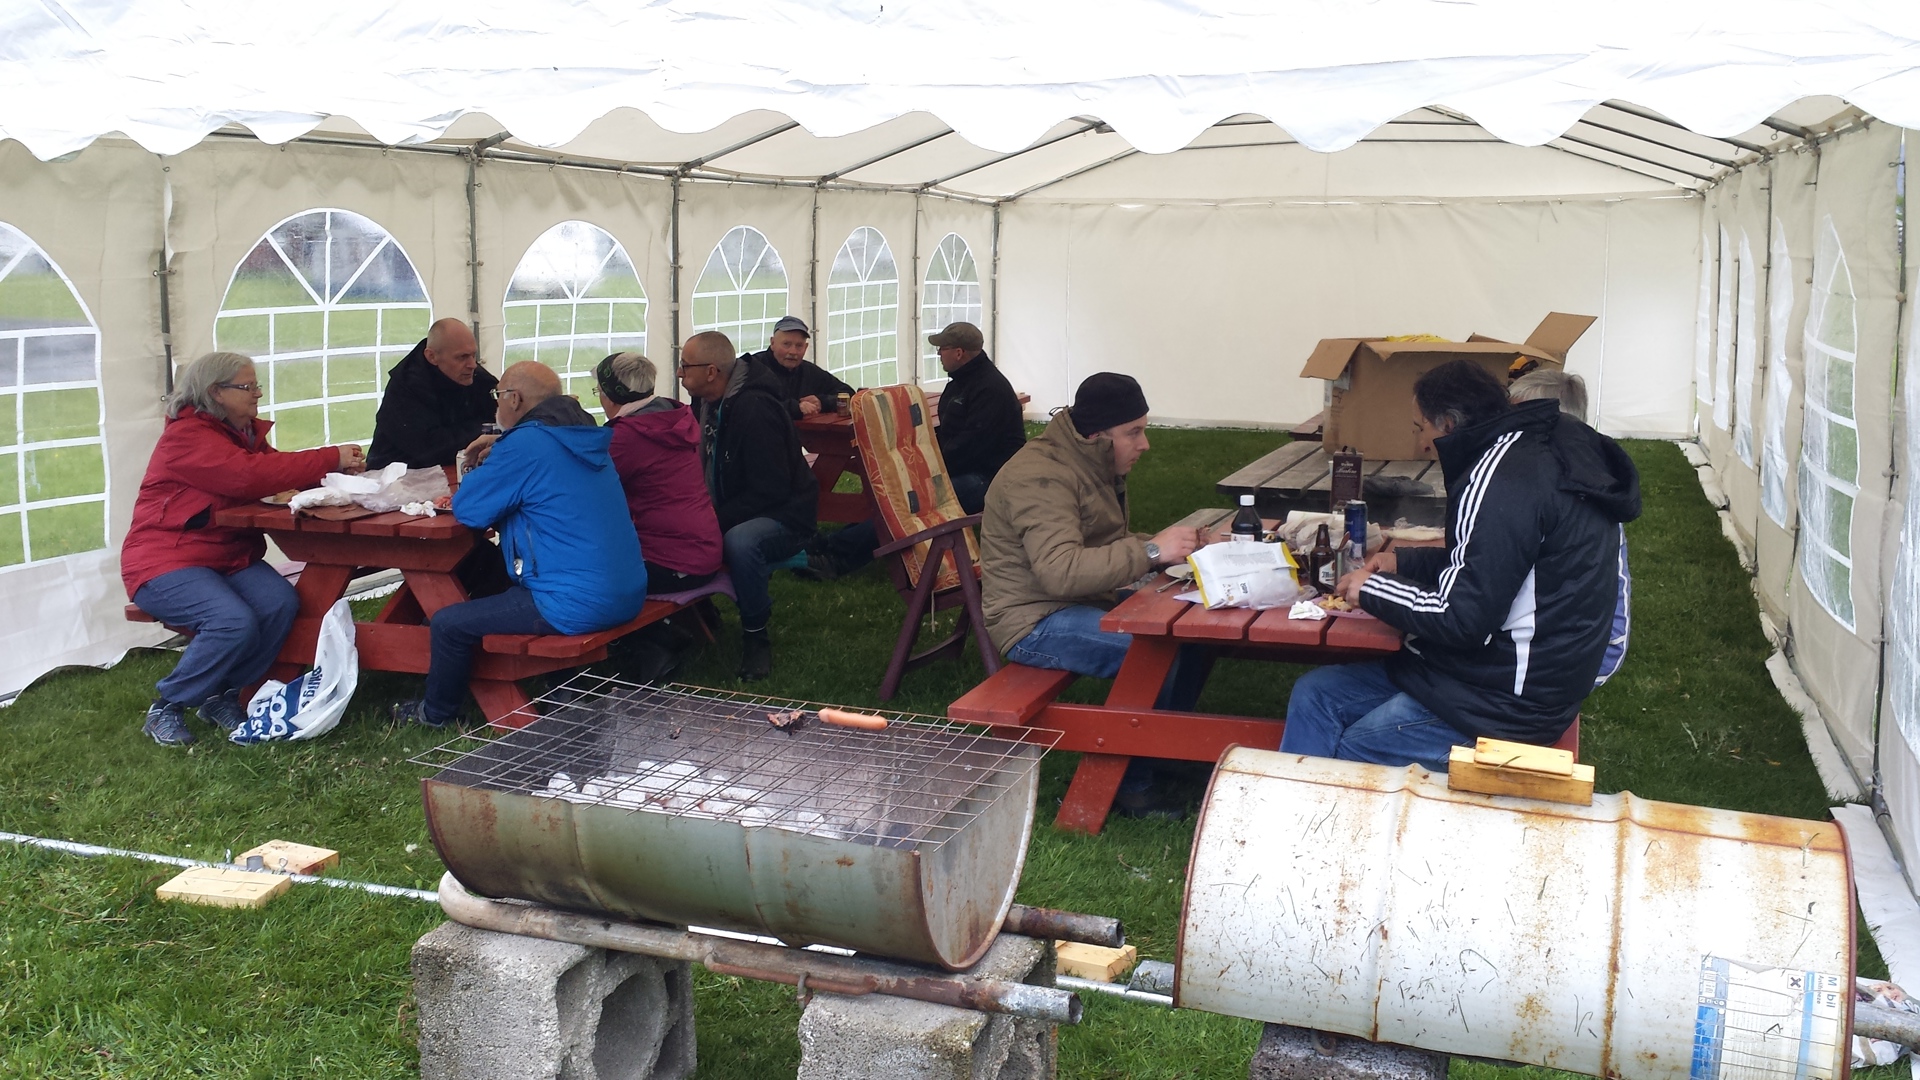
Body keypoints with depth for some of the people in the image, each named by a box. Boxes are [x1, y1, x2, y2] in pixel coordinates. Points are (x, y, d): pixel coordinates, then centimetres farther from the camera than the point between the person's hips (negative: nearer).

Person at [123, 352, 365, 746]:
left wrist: (338, 468, -14)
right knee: (234, 622, -31)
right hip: (165, 562, -7)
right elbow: (249, 475, -29)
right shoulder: (187, 436, -15)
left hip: (229, 557, 8)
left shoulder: (246, 432, 13)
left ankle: (222, 696, -2)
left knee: (281, 604, -21)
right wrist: (330, 458, -26)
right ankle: (165, 708, -9)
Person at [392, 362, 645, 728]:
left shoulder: (525, 444, -15)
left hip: (579, 607, -9)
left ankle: (436, 713, 23)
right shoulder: (583, 436, 11)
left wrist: (485, 466, 10)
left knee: (447, 623, 2)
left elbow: (467, 509, -9)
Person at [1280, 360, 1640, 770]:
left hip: (1507, 703, -11)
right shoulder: (1530, 449, 9)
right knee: (1313, 694, 7)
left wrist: (1372, 589, -9)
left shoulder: (1505, 476, -23)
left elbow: (1461, 618, -24)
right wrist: (1404, 563, 16)